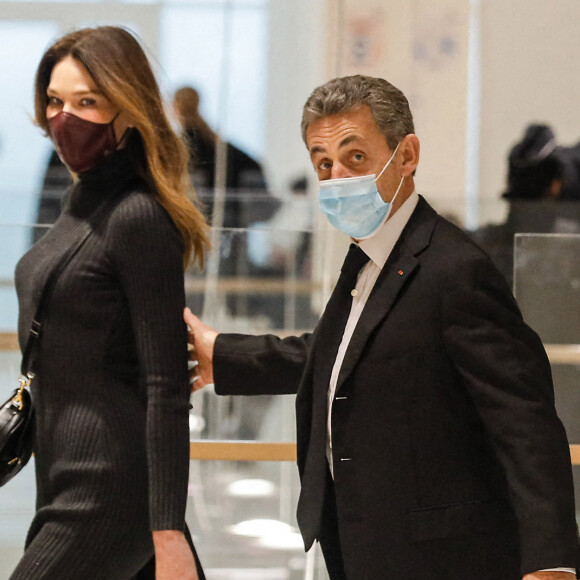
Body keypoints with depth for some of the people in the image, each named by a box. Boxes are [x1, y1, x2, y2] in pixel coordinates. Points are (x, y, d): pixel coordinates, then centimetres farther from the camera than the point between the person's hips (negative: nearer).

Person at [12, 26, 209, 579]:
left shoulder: (138, 219, -15)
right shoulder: (83, 202, 13)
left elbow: (166, 388, -18)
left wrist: (168, 534, -21)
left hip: (104, 499, -9)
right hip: (67, 482, 9)